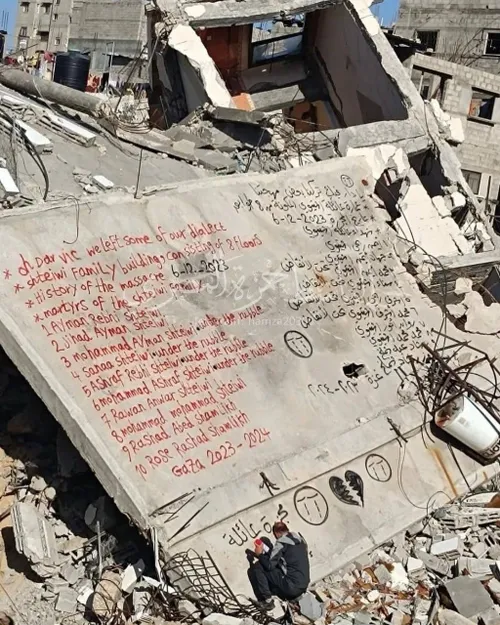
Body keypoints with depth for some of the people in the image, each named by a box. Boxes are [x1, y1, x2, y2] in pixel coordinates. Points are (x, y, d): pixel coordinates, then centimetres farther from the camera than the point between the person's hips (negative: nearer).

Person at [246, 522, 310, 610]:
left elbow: (269, 565, -10)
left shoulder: (281, 543, -9)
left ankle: (267, 601, 0)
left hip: (292, 587, -8)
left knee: (256, 568, -2)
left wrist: (259, 554, 7)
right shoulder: (300, 540, 13)